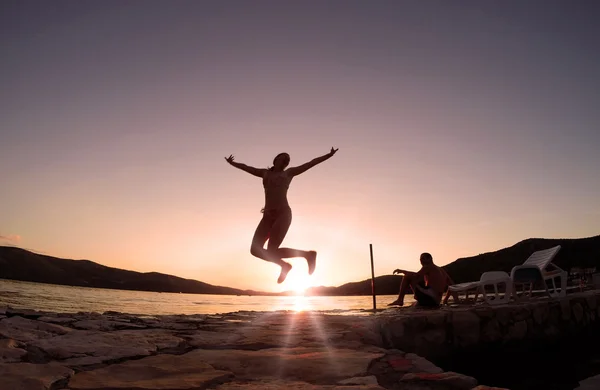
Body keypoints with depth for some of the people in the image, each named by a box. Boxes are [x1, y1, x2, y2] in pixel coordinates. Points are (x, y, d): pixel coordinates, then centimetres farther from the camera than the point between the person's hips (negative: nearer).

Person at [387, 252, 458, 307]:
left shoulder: (428, 267, 2)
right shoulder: (442, 270, 27)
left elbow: (417, 276, -12)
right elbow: (452, 285, 28)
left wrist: (402, 271, 0)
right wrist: (446, 298, 33)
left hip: (429, 296, -9)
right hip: (435, 303, 9)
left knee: (407, 276, -3)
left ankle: (400, 300, -9)